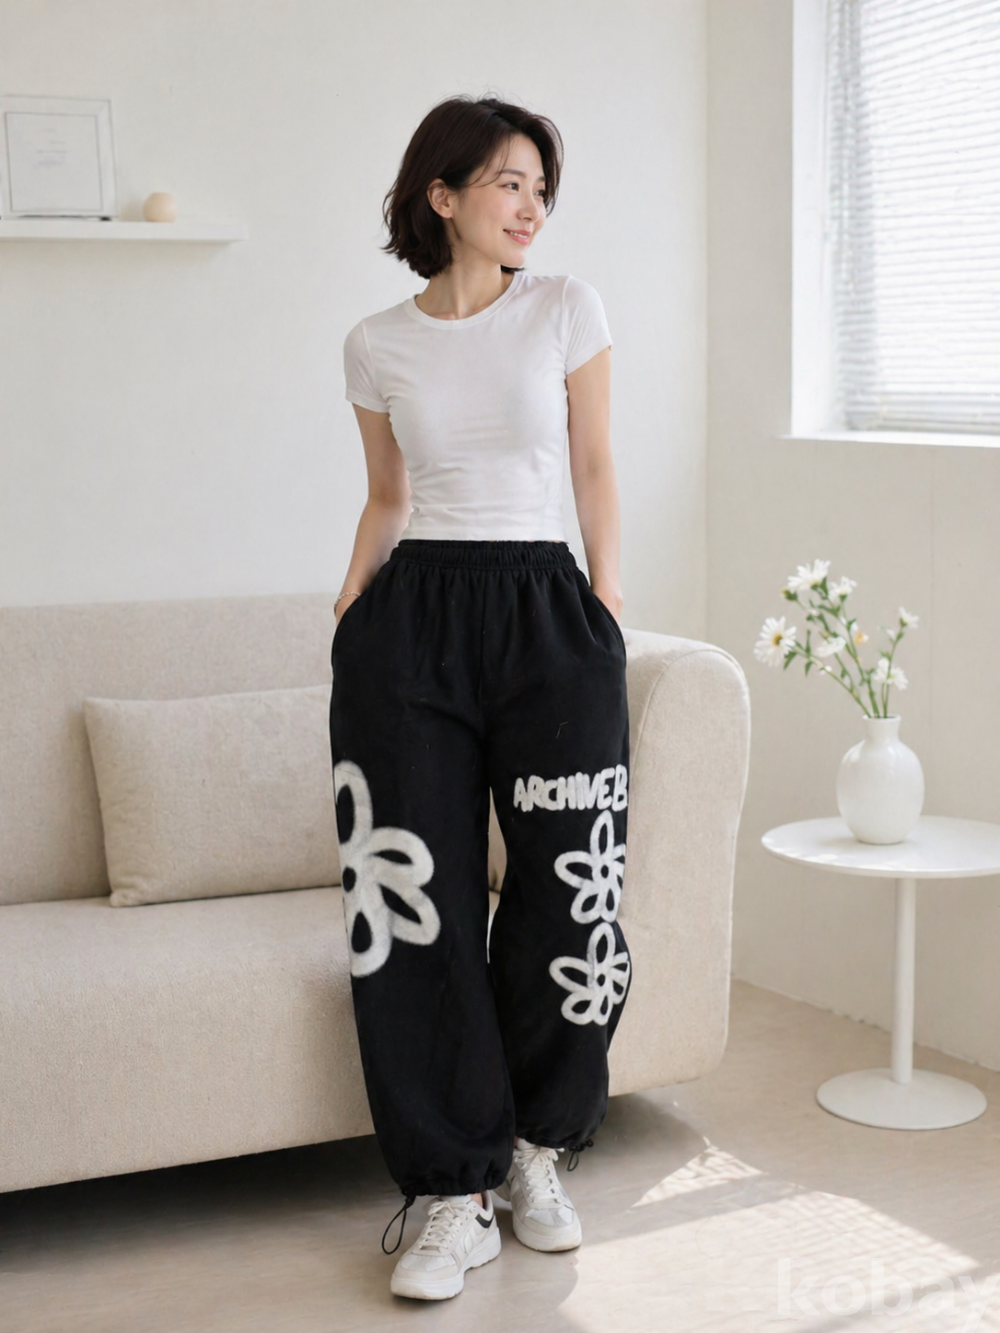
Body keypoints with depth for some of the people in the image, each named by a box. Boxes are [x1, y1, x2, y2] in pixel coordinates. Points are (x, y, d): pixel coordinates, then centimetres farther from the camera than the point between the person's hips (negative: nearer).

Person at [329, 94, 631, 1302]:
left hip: (545, 608, 0)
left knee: (571, 894, -4)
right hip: (414, 618, 1)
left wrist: (606, 603, 5)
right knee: (415, 906, -3)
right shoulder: (376, 346, 7)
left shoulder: (567, 309, 4)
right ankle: (460, 1195, 9)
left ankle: (535, 1154, 20)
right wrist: (350, 608, 7)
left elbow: (595, 469, 8)